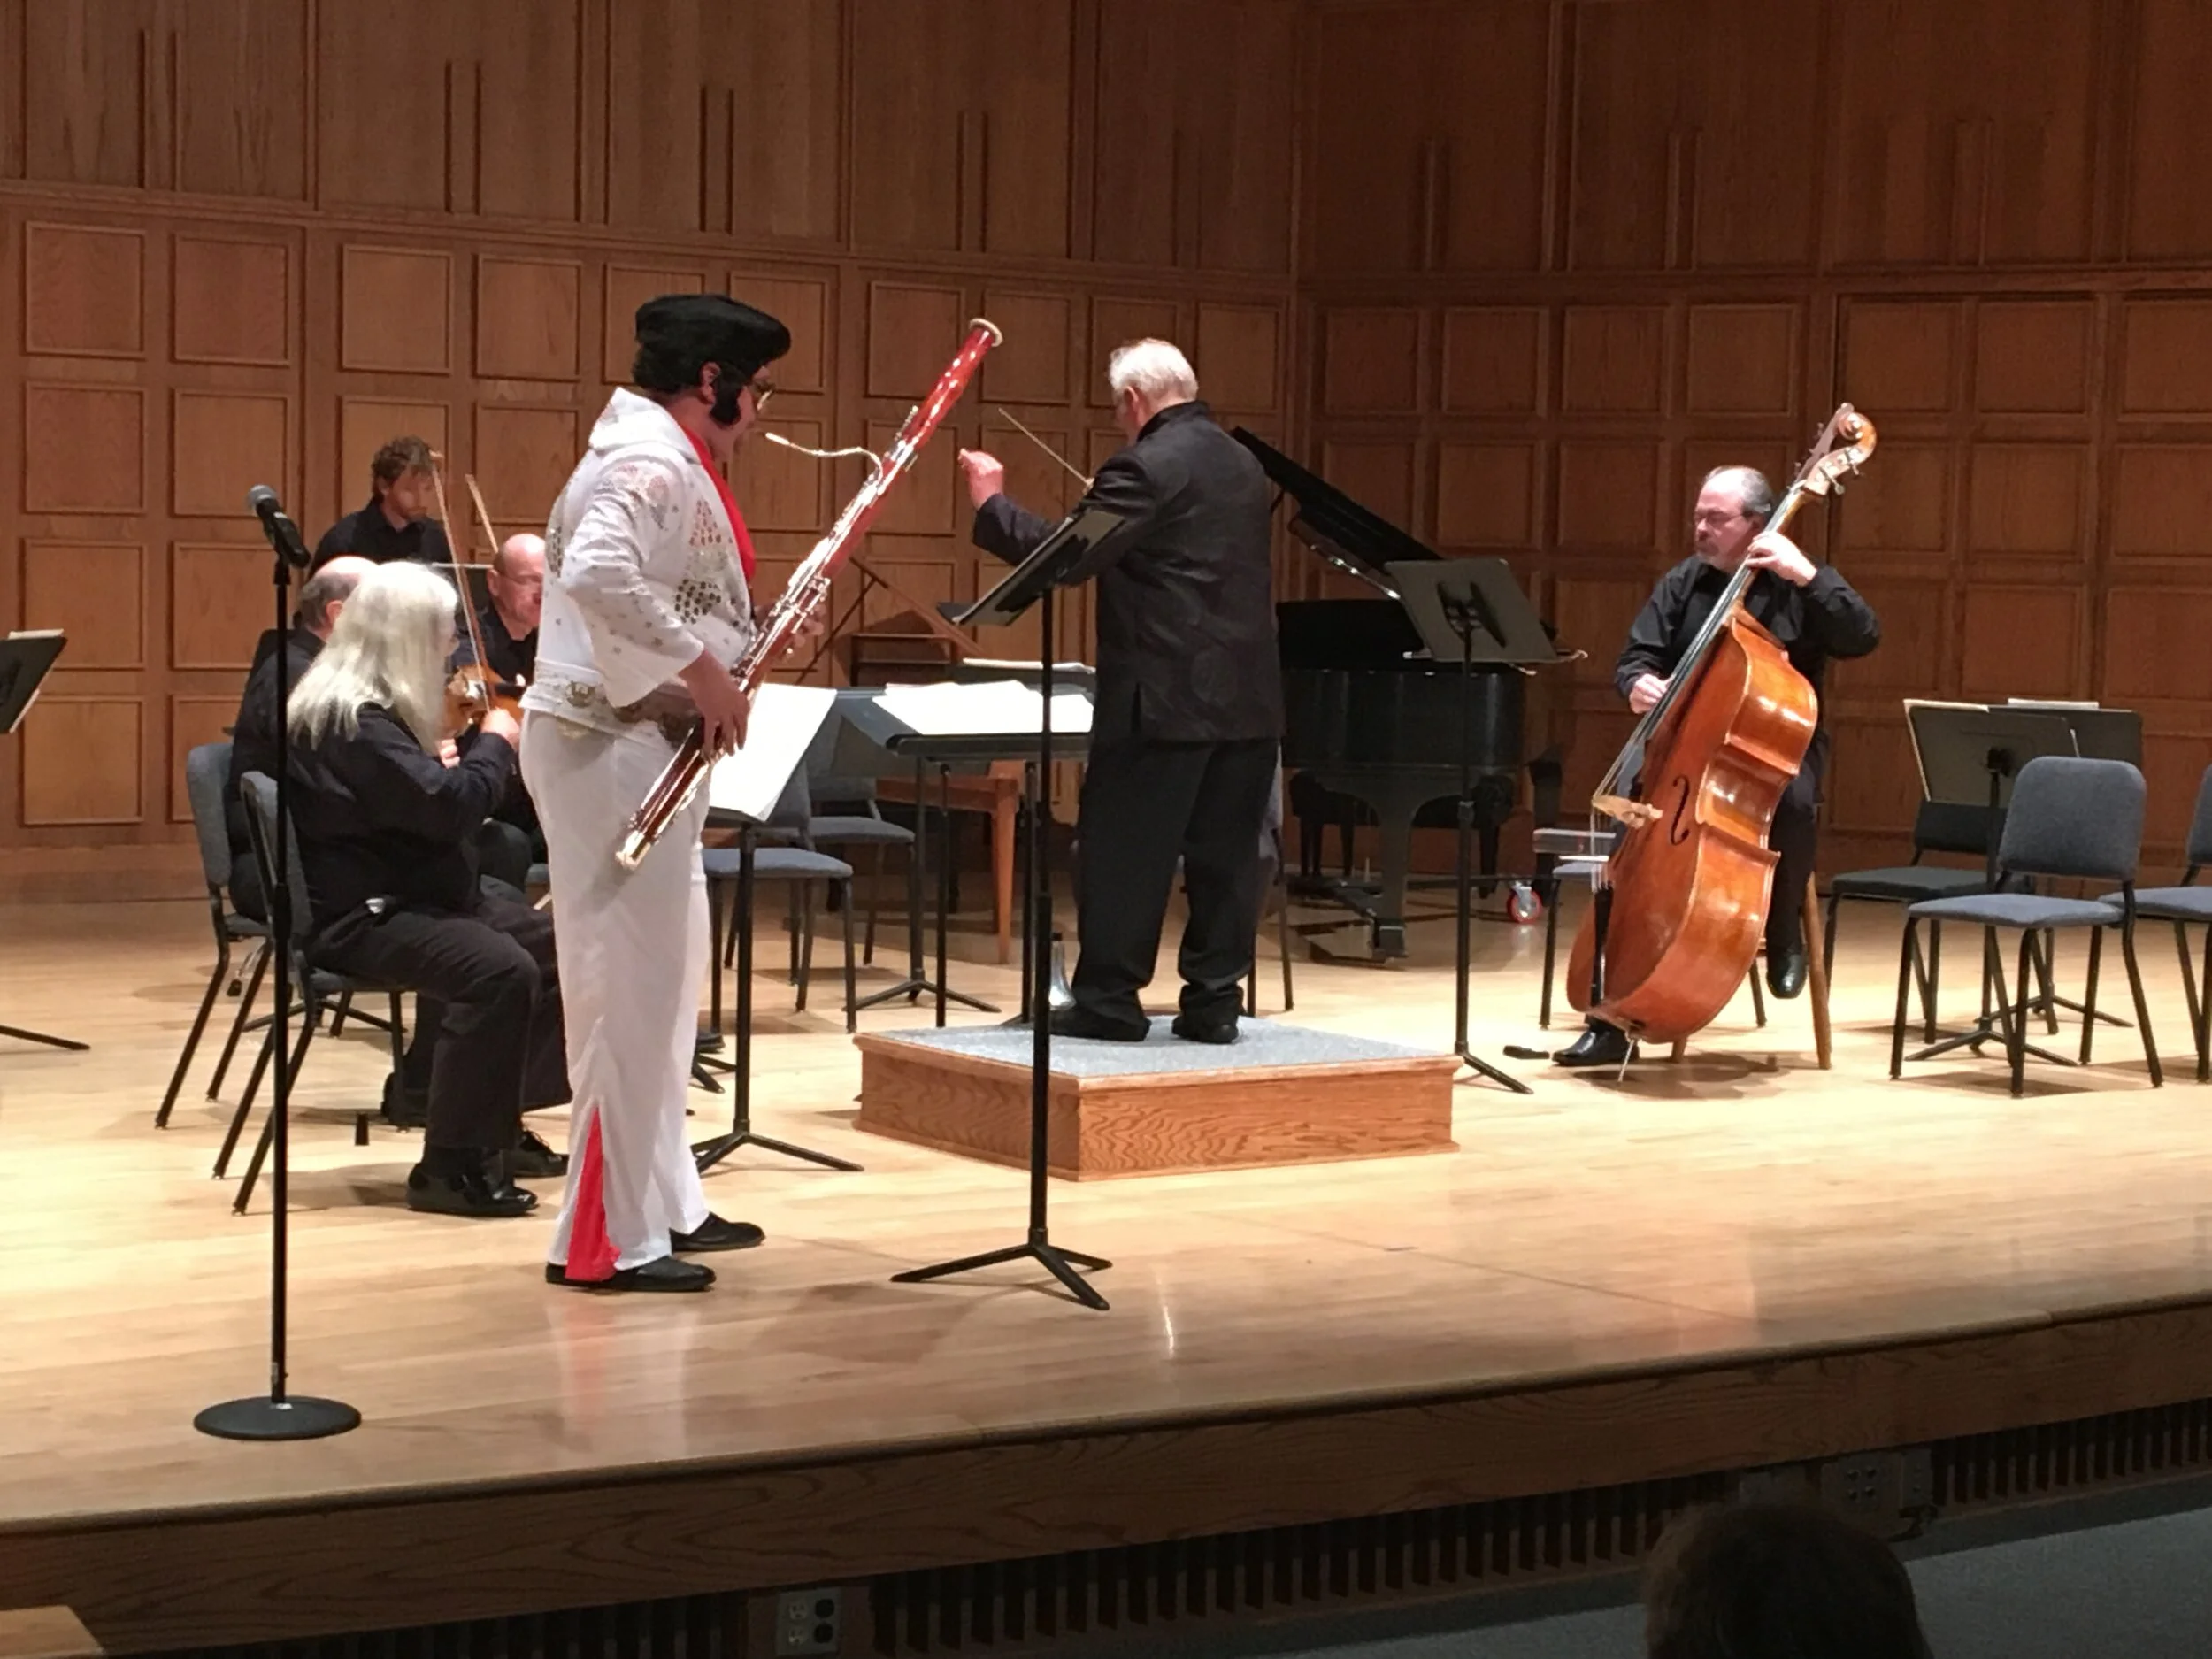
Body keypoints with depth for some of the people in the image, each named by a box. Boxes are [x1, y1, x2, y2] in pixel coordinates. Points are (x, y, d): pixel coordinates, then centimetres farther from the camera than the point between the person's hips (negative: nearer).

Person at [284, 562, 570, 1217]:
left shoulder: (372, 706, 15)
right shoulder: (351, 718, -19)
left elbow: (429, 794, 22)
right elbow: (446, 807, -27)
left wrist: (477, 751, 6)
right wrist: (496, 742, -11)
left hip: (414, 898, 11)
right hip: (358, 917, -11)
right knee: (501, 971, -31)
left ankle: (501, 1121, 13)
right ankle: (448, 1168, -25)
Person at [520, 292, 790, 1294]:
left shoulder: (663, 460, 17)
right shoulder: (652, 462, -17)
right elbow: (597, 572, -35)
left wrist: (746, 649, 4)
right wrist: (701, 667, -27)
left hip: (644, 742, 11)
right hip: (614, 746, -11)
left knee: (663, 978, 18)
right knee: (632, 984, -8)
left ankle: (663, 1201, 28)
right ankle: (605, 1238, -3)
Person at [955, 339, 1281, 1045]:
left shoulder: (1148, 466, -13)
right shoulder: (1242, 464, 14)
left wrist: (991, 502, -3)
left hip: (1167, 695, -8)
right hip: (1248, 696, 8)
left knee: (1124, 851, 1)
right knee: (1226, 851, 8)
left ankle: (1108, 1000, 4)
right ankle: (1214, 1000, 10)